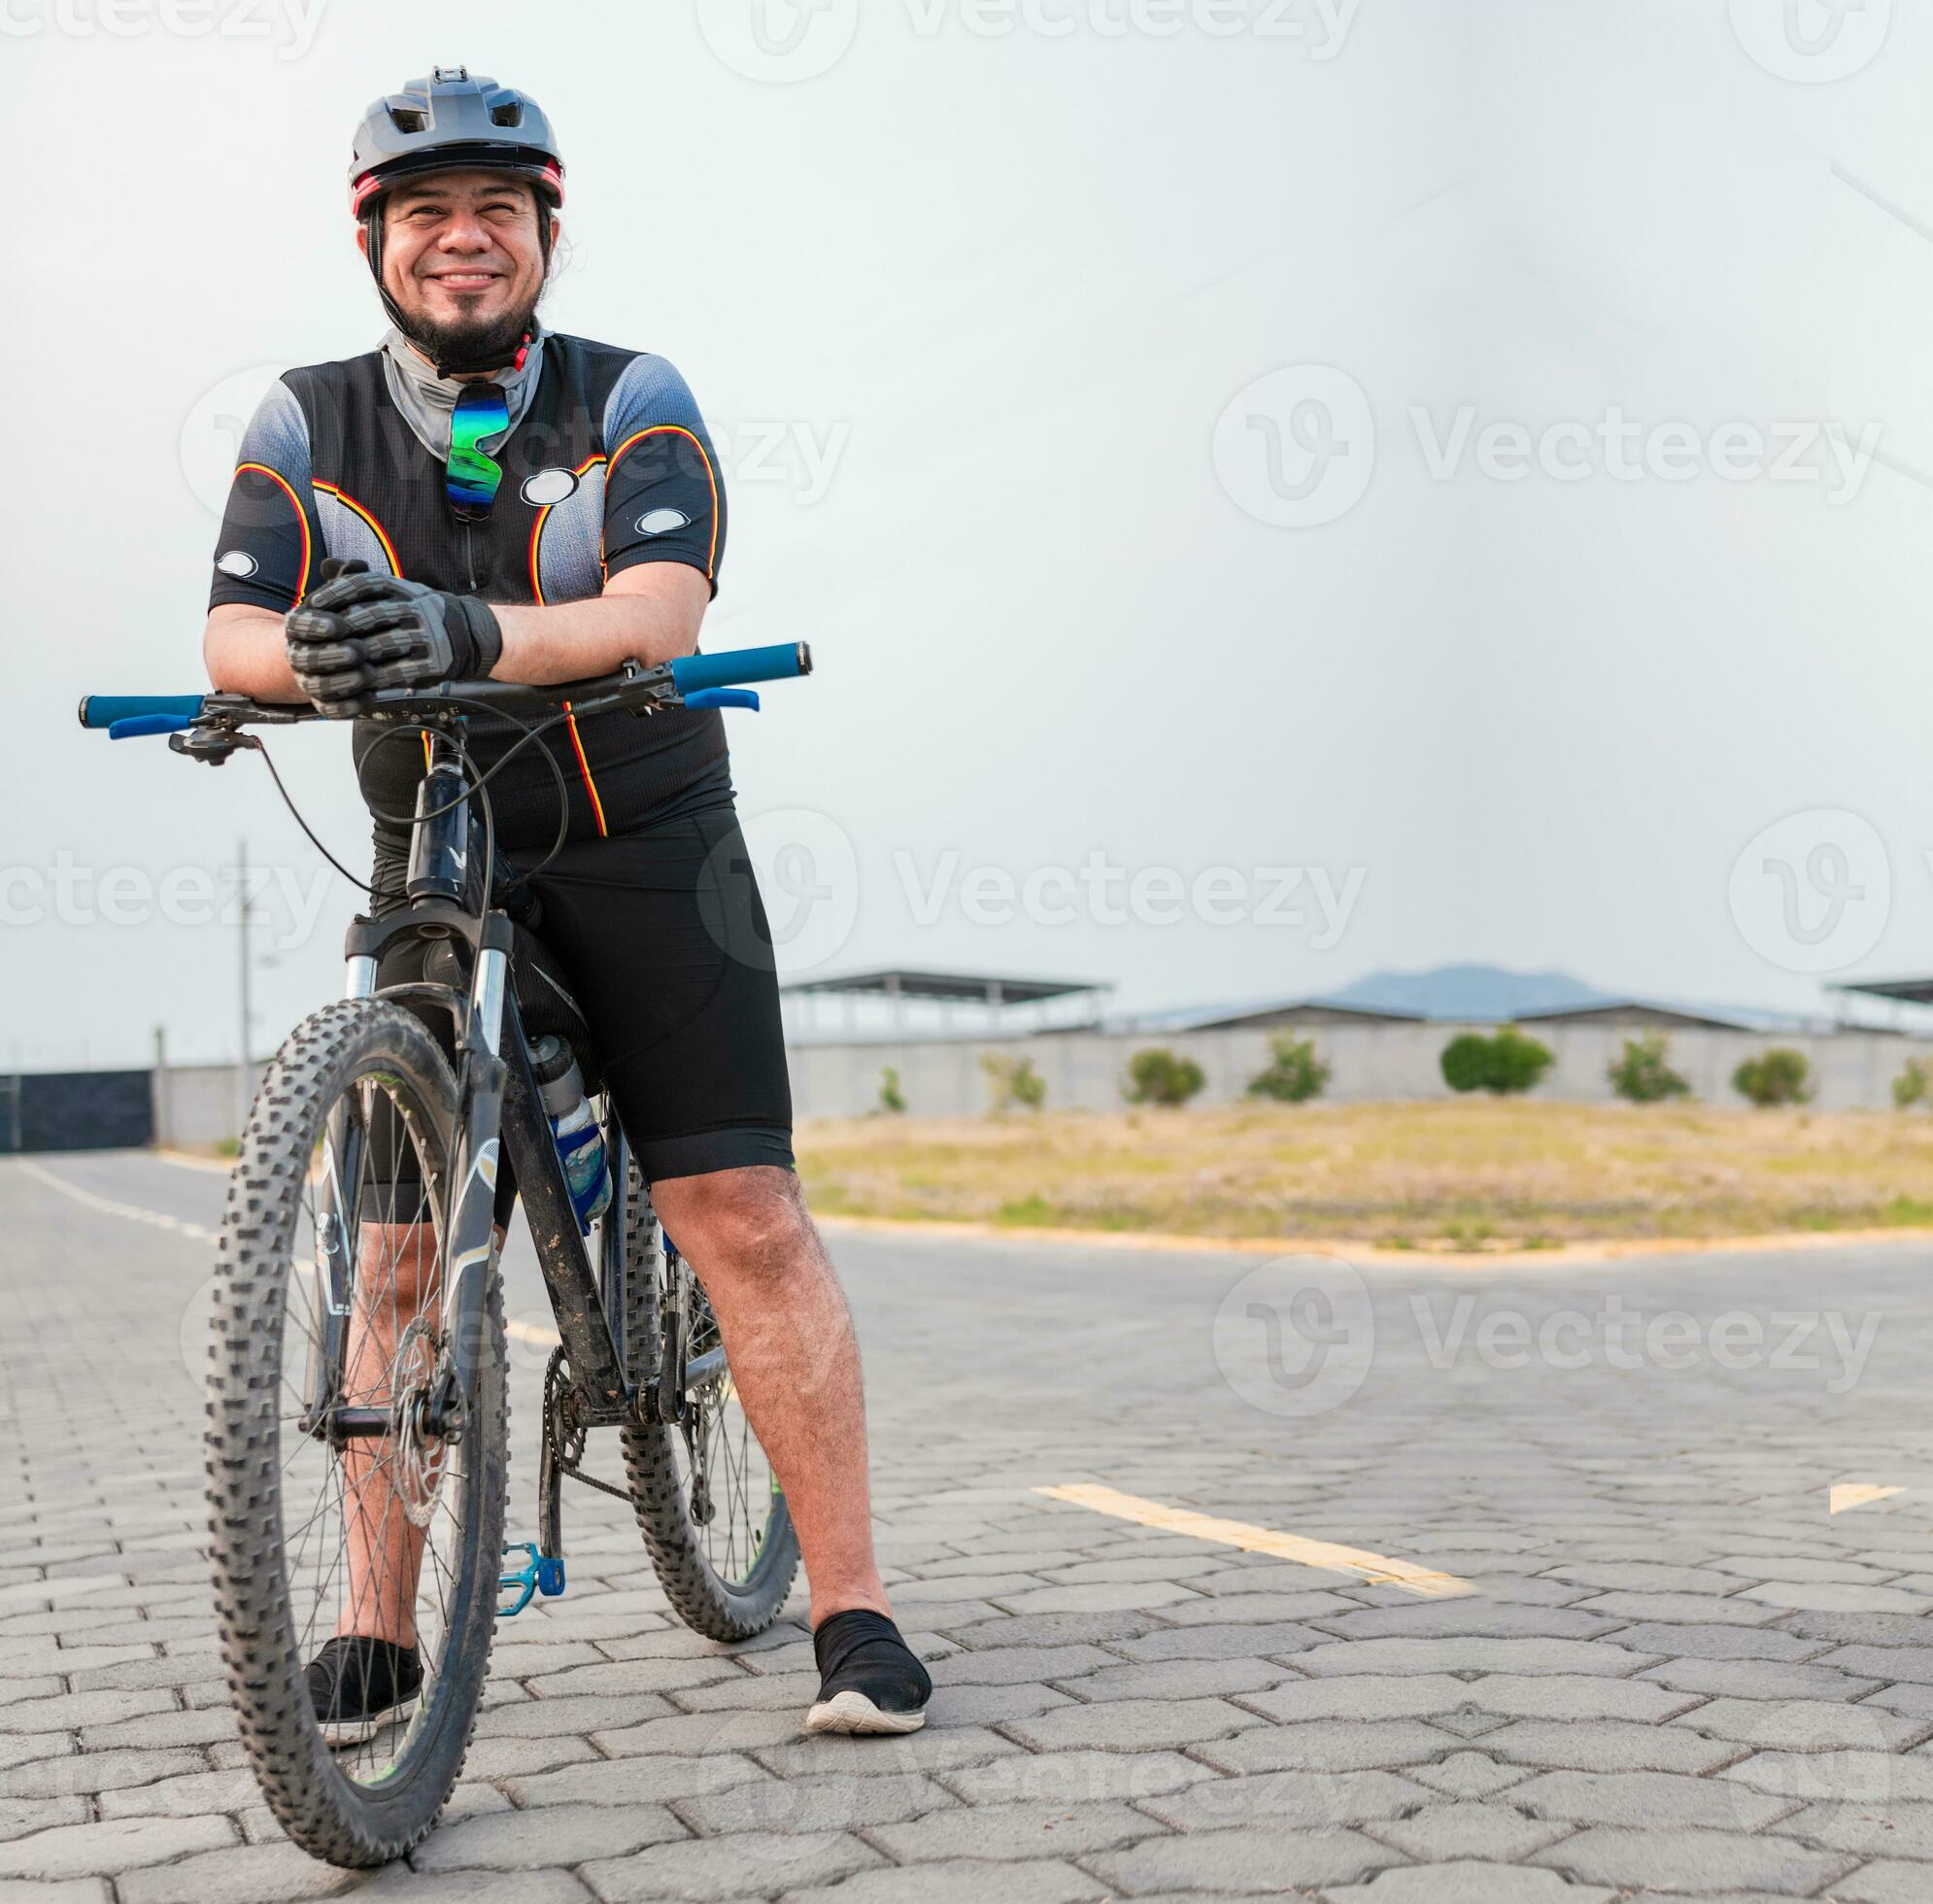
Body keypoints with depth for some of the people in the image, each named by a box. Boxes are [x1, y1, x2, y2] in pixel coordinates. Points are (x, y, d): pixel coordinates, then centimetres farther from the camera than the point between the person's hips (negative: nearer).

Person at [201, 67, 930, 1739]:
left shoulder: (632, 401, -7)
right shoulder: (307, 425, -1)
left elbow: (662, 611, -24)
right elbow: (235, 629, -13)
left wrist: (469, 634, -43)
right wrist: (316, 653, -38)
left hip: (650, 849, -2)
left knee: (746, 1215, -9)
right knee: (405, 1251, 0)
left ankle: (852, 1602, -2)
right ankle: (378, 1628, 12)